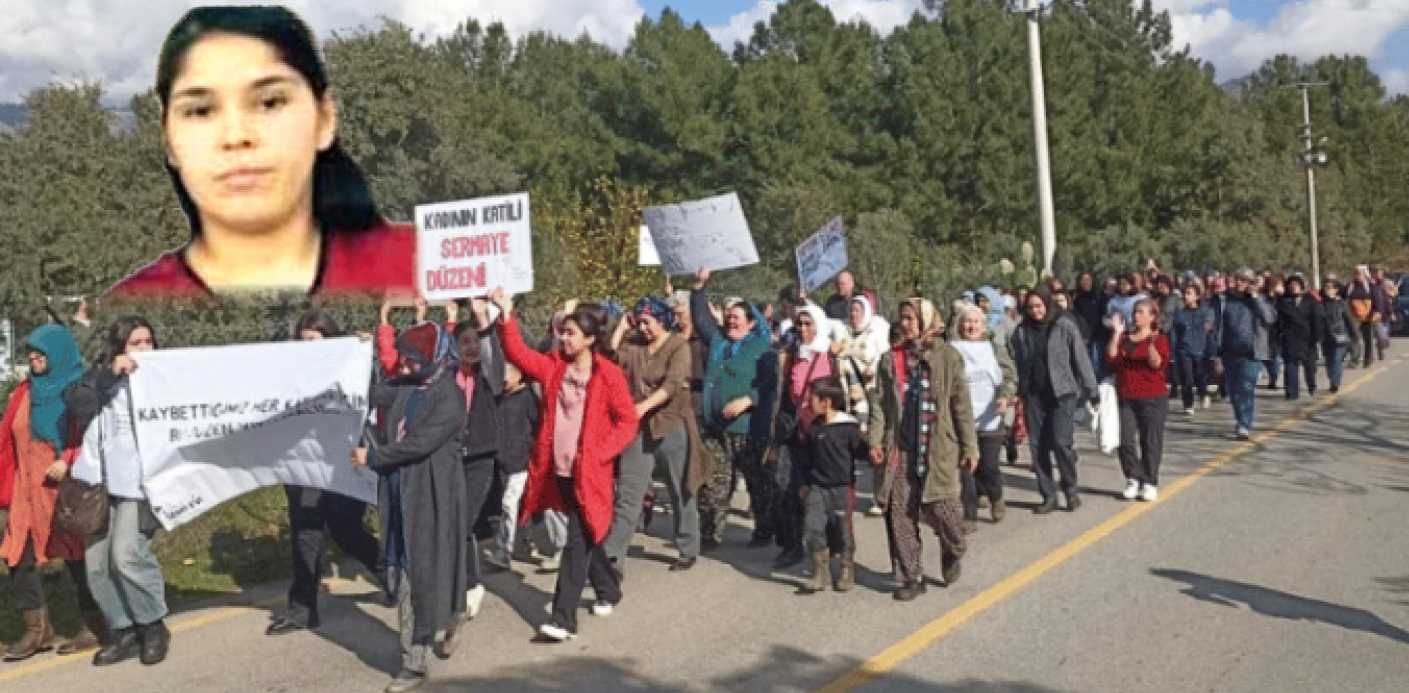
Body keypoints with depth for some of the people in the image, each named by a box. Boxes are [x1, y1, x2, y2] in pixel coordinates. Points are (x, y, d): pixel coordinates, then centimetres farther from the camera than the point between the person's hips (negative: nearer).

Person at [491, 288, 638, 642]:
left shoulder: (608, 375, -9)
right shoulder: (554, 368, 6)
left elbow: (627, 421, -7)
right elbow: (518, 353, -1)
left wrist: (597, 453, -14)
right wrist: (506, 316, -13)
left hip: (589, 472, -6)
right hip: (559, 469, 6)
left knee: (577, 540, -6)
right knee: (584, 537, 19)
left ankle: (564, 618, -2)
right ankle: (608, 590, 40)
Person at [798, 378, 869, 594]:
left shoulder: (849, 427, -8)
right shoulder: (813, 428, 10)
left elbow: (861, 450, -7)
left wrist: (870, 452, -30)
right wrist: (806, 483, 20)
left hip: (842, 488, -5)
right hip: (817, 487, 5)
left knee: (843, 531, 5)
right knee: (812, 528, -5)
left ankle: (847, 572, 24)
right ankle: (820, 573, 8)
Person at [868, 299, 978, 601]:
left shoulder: (946, 356, 2)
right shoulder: (890, 359, 11)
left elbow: (961, 403, 2)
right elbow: (879, 402, 7)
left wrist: (969, 445, 0)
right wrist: (876, 439, -5)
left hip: (938, 446, -3)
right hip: (901, 448, 3)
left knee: (940, 508, -8)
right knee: (900, 513, 0)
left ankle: (952, 553, 26)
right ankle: (910, 578, 14)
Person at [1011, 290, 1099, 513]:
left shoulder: (1064, 326, -2)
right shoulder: (1022, 331, 6)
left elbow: (1081, 359, 0)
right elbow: (1017, 363, 11)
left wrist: (1091, 391, -1)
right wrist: (1018, 392, 5)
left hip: (1063, 392, -3)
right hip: (1034, 394, 3)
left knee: (1060, 441, -12)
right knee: (1038, 444, 2)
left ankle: (1071, 489, 11)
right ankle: (1048, 496, 14)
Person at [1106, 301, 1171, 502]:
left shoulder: (1160, 339, 2)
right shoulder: (1124, 338, 15)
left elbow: (1159, 365, -13)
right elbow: (1111, 358, 0)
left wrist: (1150, 344, -27)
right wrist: (1117, 333, -4)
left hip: (1152, 398, -3)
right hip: (1125, 398, 4)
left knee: (1150, 441, 0)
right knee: (1126, 440, -2)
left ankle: (1150, 484, 11)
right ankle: (1134, 480, 12)